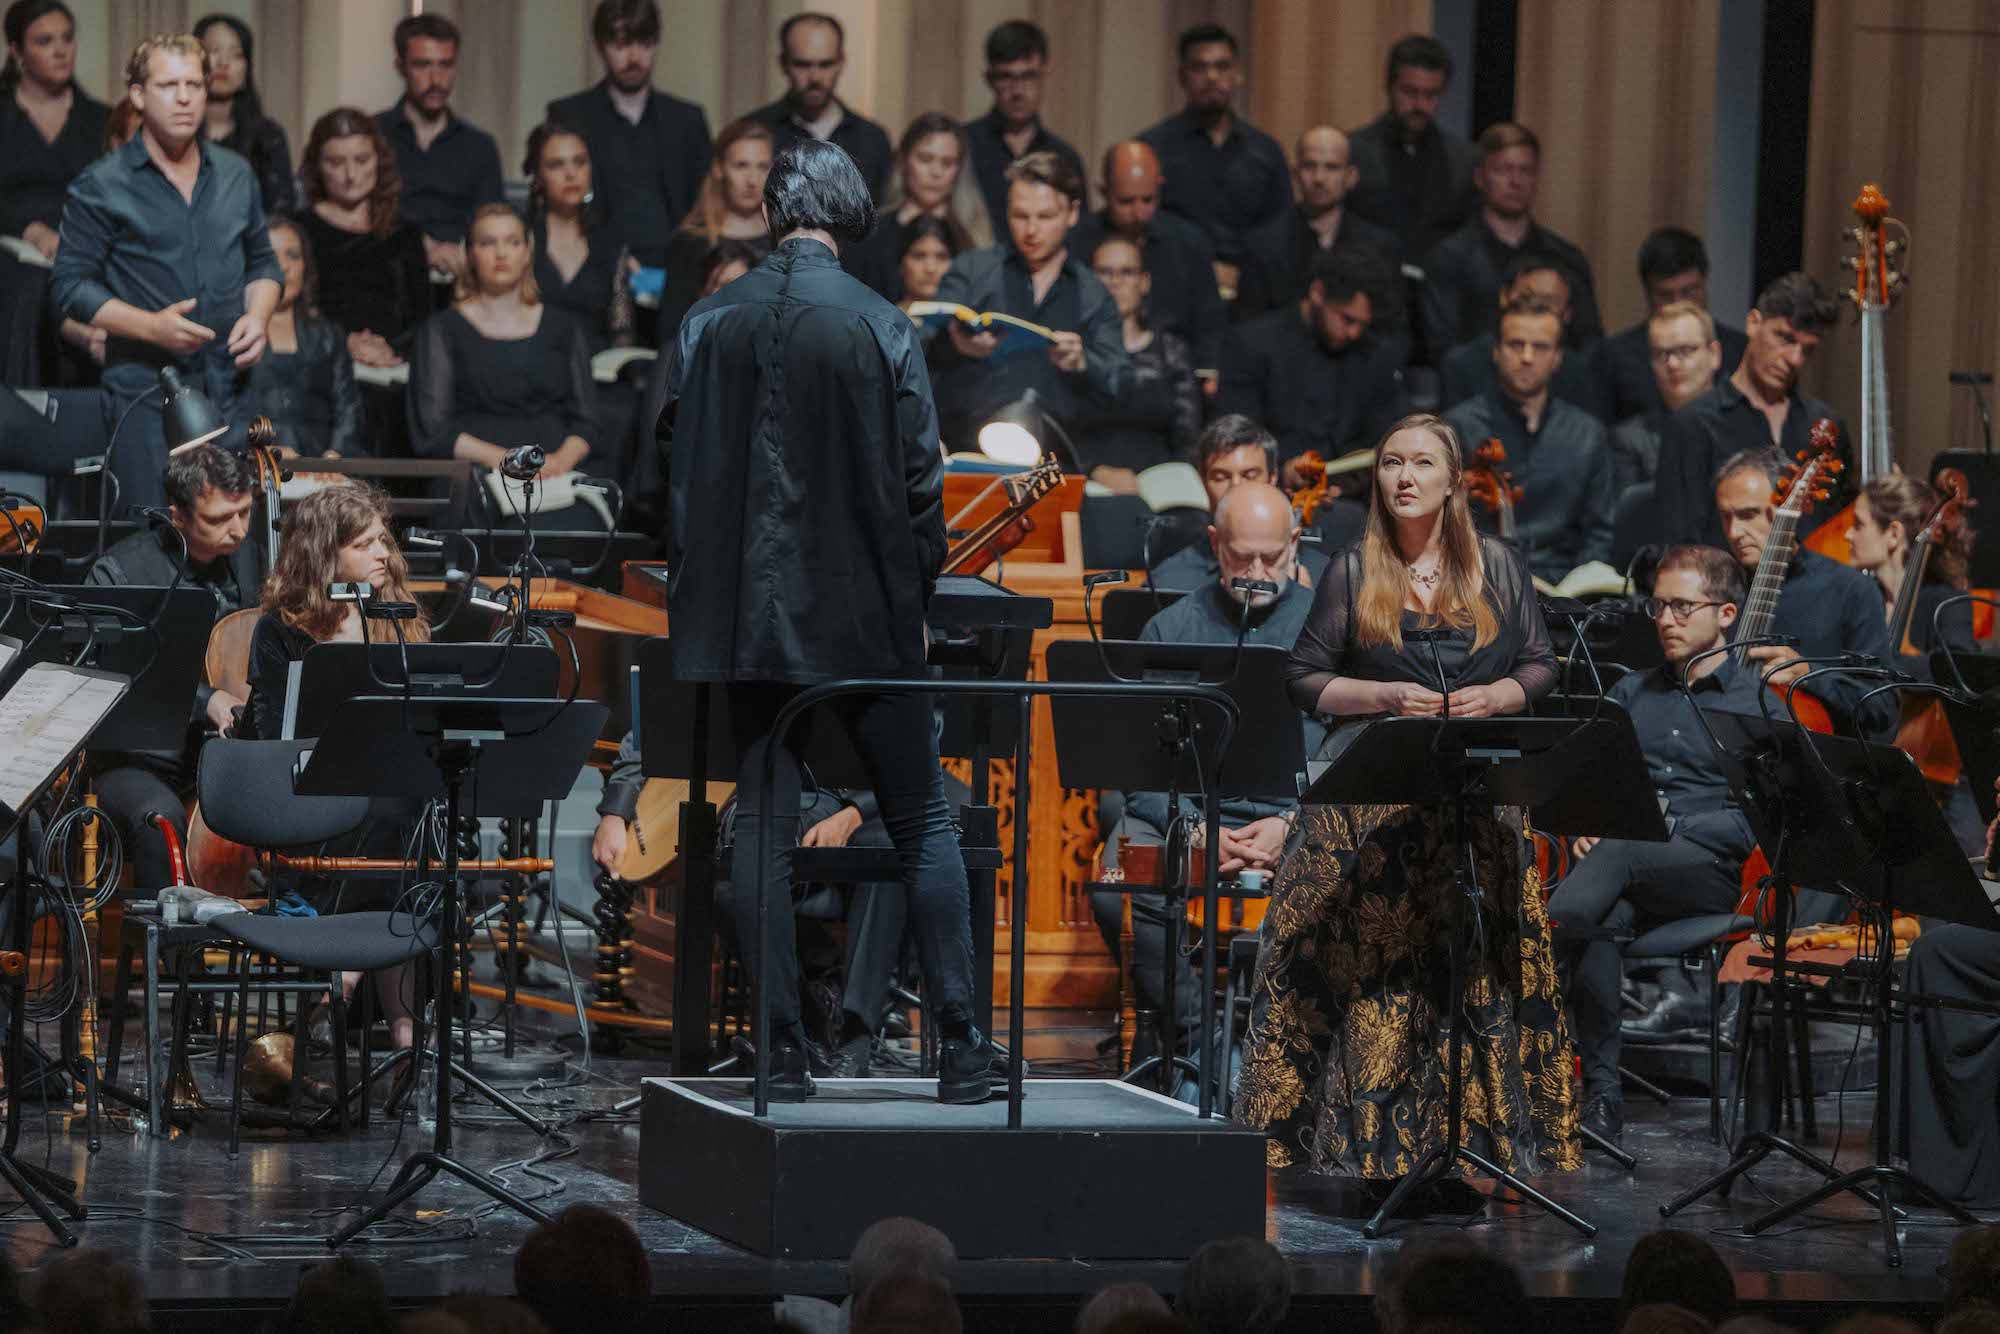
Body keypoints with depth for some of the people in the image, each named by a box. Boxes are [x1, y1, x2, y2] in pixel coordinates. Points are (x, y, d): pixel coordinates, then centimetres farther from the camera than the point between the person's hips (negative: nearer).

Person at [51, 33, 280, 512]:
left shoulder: (235, 176, 13)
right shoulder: (101, 187, -2)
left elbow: (263, 265, 22)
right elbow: (69, 285, -4)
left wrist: (257, 315, 0)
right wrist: (151, 326, -17)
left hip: (228, 391, 4)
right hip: (144, 395, -4)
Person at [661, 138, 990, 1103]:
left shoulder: (706, 327, 1)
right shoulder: (881, 328, -6)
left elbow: (676, 475, 4)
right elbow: (919, 481, -6)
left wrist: (697, 602, 14)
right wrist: (915, 597, 7)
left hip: (744, 616, 2)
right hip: (863, 616, -2)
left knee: (763, 826, 6)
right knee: (922, 823, 6)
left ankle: (783, 1054, 4)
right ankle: (960, 1048, 3)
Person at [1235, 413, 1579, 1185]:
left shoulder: (1499, 571, 10)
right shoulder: (1352, 576, 6)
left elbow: (1541, 664, 11)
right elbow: (1305, 681, 3)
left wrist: (1497, 696, -9)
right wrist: (1389, 697, -11)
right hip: (1373, 798, -1)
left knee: (1481, 967, -4)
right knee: (1377, 967, -8)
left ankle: (1481, 1135, 1)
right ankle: (1380, 1150, -5)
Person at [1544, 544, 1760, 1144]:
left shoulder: (1758, 700, 7)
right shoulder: (1631, 693, 24)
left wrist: (1670, 826, -14)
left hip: (1712, 869, -3)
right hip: (1629, 869, 3)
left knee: (1620, 854, -37)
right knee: (1602, 919, -35)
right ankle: (1601, 1095, -35)